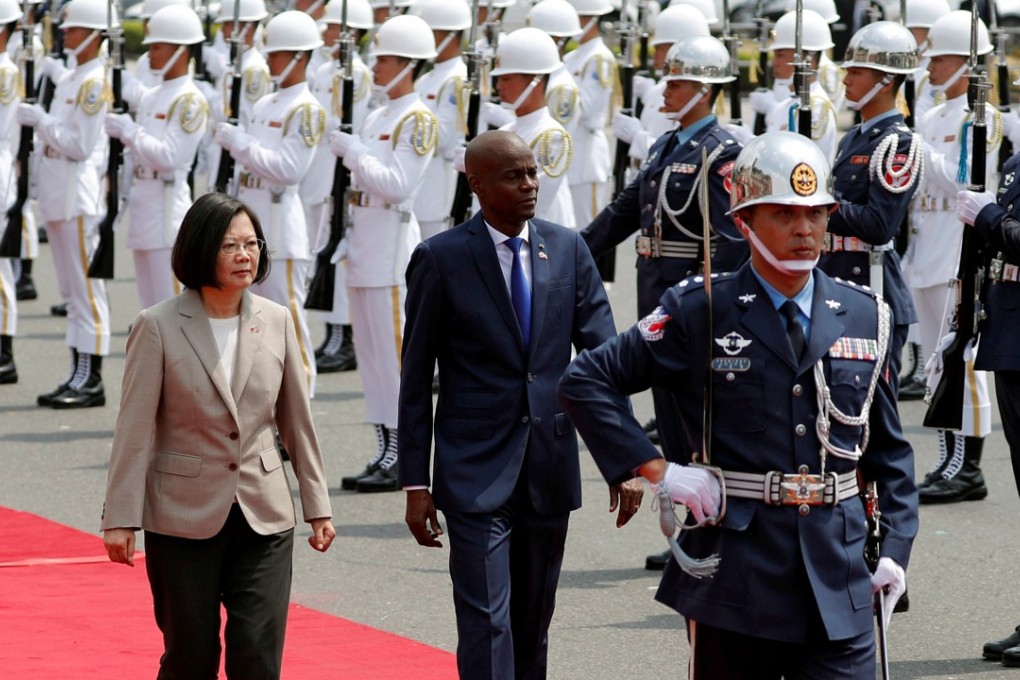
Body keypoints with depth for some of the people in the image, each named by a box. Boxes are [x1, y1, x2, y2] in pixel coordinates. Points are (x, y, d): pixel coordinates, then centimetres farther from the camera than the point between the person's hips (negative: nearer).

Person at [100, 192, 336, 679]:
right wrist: (120, 519, -9)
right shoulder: (158, 327, -6)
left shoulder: (275, 322, 4)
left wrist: (317, 507, 12)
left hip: (264, 519, 2)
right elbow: (134, 431, -6)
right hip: (183, 519, -2)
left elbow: (297, 421, 11)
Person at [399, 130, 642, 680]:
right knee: (486, 624, -9)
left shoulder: (568, 250, 5)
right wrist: (415, 482, -5)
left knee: (533, 625, 13)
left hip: (549, 468, 4)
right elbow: (416, 379, -2)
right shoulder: (440, 259, -5)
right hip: (476, 470, -4)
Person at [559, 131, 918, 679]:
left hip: (839, 581, 2)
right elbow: (586, 381, -3)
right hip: (735, 575, -2)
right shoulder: (701, 312, -2)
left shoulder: (864, 318, 9)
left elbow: (889, 451, 16)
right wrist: (657, 472, -9)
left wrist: (895, 547, 5)